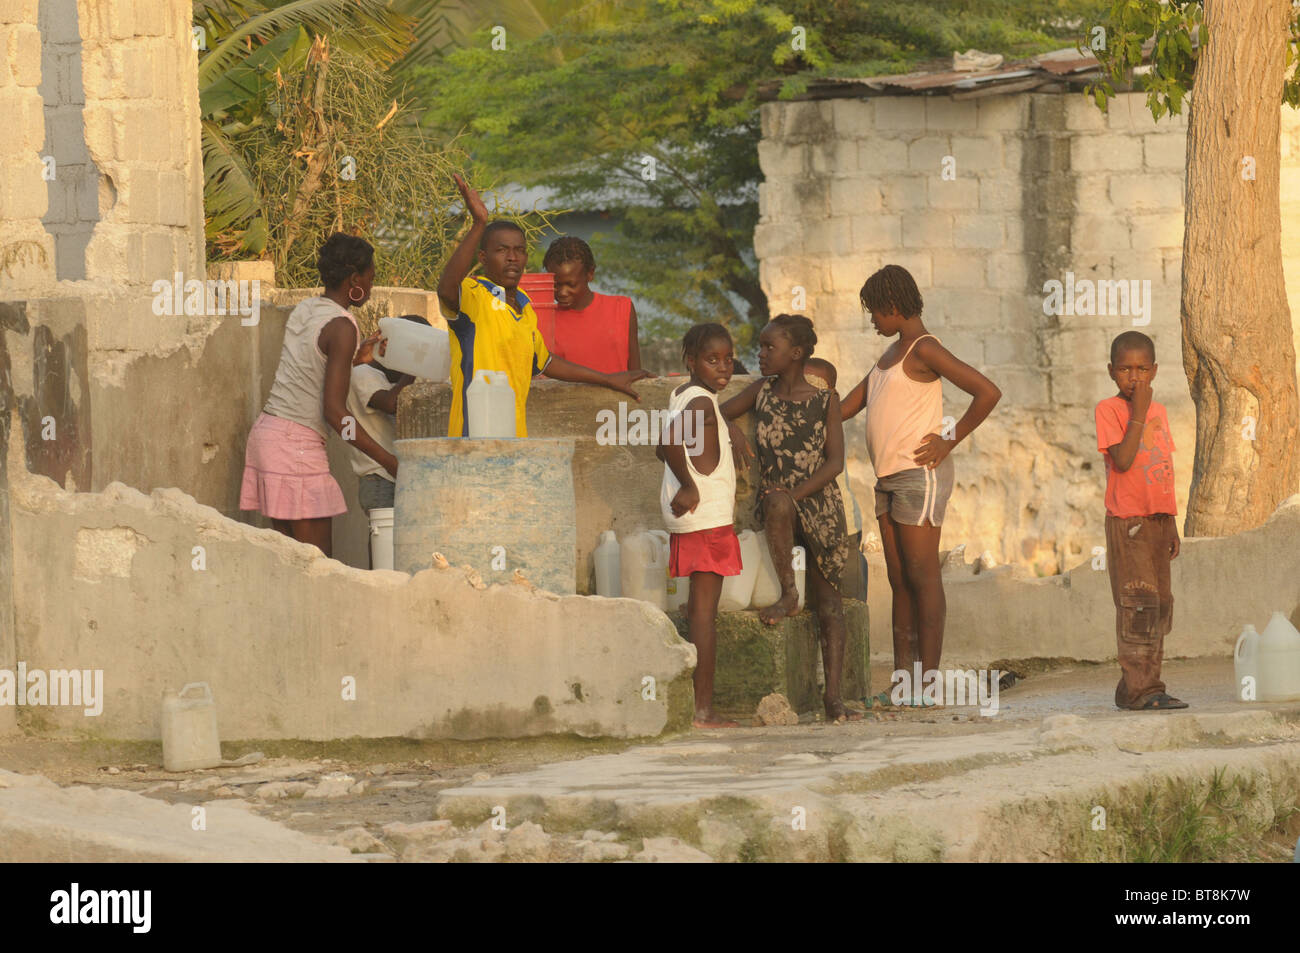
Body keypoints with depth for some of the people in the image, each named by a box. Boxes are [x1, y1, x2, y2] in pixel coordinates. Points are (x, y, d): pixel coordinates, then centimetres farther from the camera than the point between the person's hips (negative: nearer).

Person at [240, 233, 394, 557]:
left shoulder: (303, 310, 11)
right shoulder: (341, 327, -13)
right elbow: (335, 412, -17)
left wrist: (358, 358, 30)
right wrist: (388, 460, -14)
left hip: (267, 430, 9)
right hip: (298, 445, -9)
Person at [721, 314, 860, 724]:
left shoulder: (824, 400, 0)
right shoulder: (762, 392, 6)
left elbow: (834, 462, -5)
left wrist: (794, 494, -18)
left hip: (819, 502, -1)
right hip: (775, 505, 1)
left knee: (828, 600, -7)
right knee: (776, 502, -38)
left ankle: (833, 695, -9)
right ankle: (788, 593, -24)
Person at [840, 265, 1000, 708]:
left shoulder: (925, 351, -12)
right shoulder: (893, 352, 17)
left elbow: (988, 392, -20)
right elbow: (850, 405, 24)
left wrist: (950, 440, -15)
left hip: (920, 474, -9)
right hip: (890, 479, 9)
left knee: (922, 578, -7)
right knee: (900, 583, 8)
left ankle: (928, 683, -6)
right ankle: (902, 681, 10)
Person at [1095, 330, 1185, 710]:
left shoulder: (1158, 411, 15)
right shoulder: (1109, 410, -6)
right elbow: (1122, 460, -20)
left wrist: (1172, 524, 18)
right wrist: (1137, 414, -18)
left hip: (1157, 520, 7)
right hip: (1127, 519, -7)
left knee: (1160, 606, 8)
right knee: (1139, 604, -12)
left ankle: (1135, 688, 13)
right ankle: (1141, 689, -12)